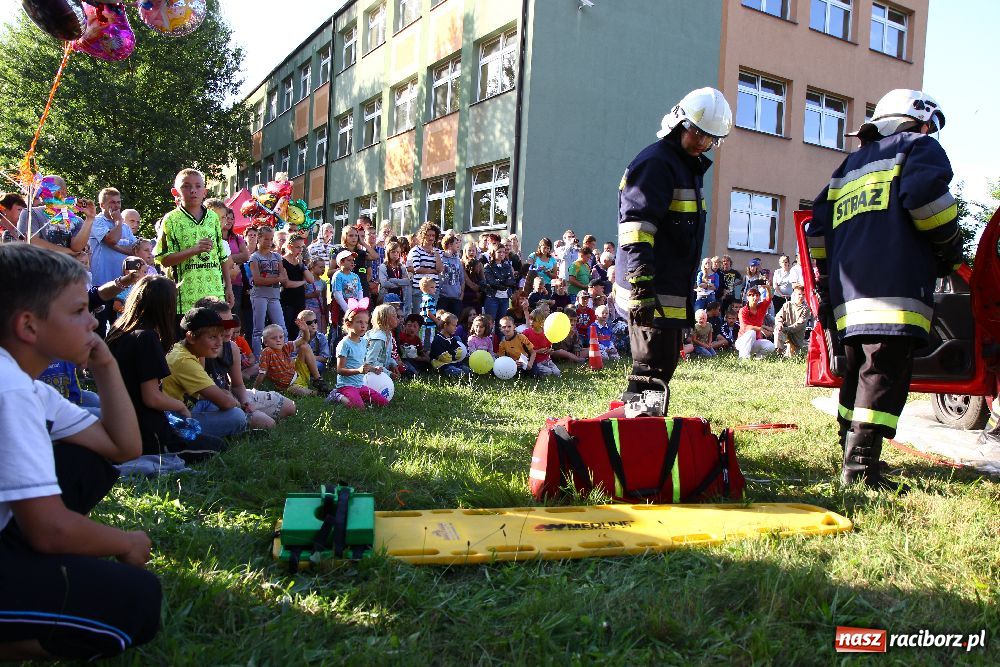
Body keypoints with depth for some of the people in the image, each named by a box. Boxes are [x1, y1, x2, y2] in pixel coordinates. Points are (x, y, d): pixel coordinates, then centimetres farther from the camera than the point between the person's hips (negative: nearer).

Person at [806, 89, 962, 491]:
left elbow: (819, 228, 24)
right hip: (894, 291, -7)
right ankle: (860, 468, -16)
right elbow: (926, 195, -12)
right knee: (884, 377, -11)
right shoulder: (918, 147, 10)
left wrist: (826, 291, 26)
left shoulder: (849, 165, 30)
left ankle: (851, 456, 22)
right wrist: (951, 248, 3)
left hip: (848, 299, 8)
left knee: (857, 375, 14)